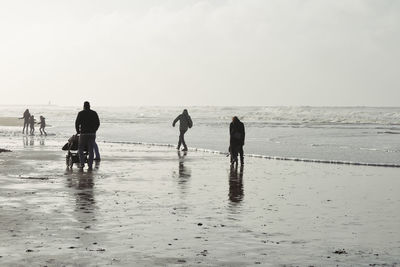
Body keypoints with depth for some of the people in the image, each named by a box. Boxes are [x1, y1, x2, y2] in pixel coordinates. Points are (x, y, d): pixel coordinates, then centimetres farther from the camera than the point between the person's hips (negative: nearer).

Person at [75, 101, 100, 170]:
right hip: (92, 134, 2)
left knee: (80, 149, 12)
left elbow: (77, 123, -3)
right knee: (91, 150, 7)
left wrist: (78, 131, 12)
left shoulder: (81, 113, -3)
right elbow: (98, 123, 7)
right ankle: (90, 166, 3)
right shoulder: (94, 113, 5)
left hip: (83, 133, -2)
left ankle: (82, 164, 1)